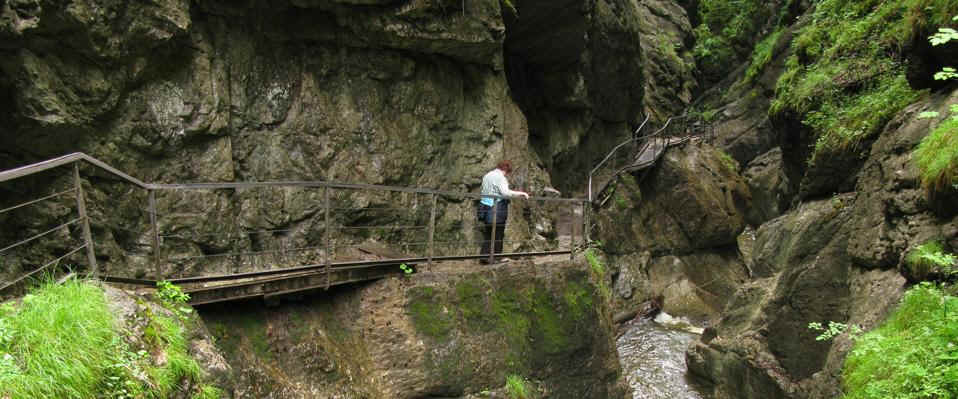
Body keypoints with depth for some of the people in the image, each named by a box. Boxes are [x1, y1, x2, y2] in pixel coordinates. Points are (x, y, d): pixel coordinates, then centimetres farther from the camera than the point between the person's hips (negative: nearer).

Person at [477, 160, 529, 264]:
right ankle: (496, 258, 4)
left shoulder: (486, 176, 16)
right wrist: (520, 193, -16)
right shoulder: (500, 177, -10)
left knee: (487, 234, 11)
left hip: (485, 207, 8)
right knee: (498, 234, 0)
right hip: (497, 209, -8)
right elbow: (505, 193, -22)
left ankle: (484, 256, 9)